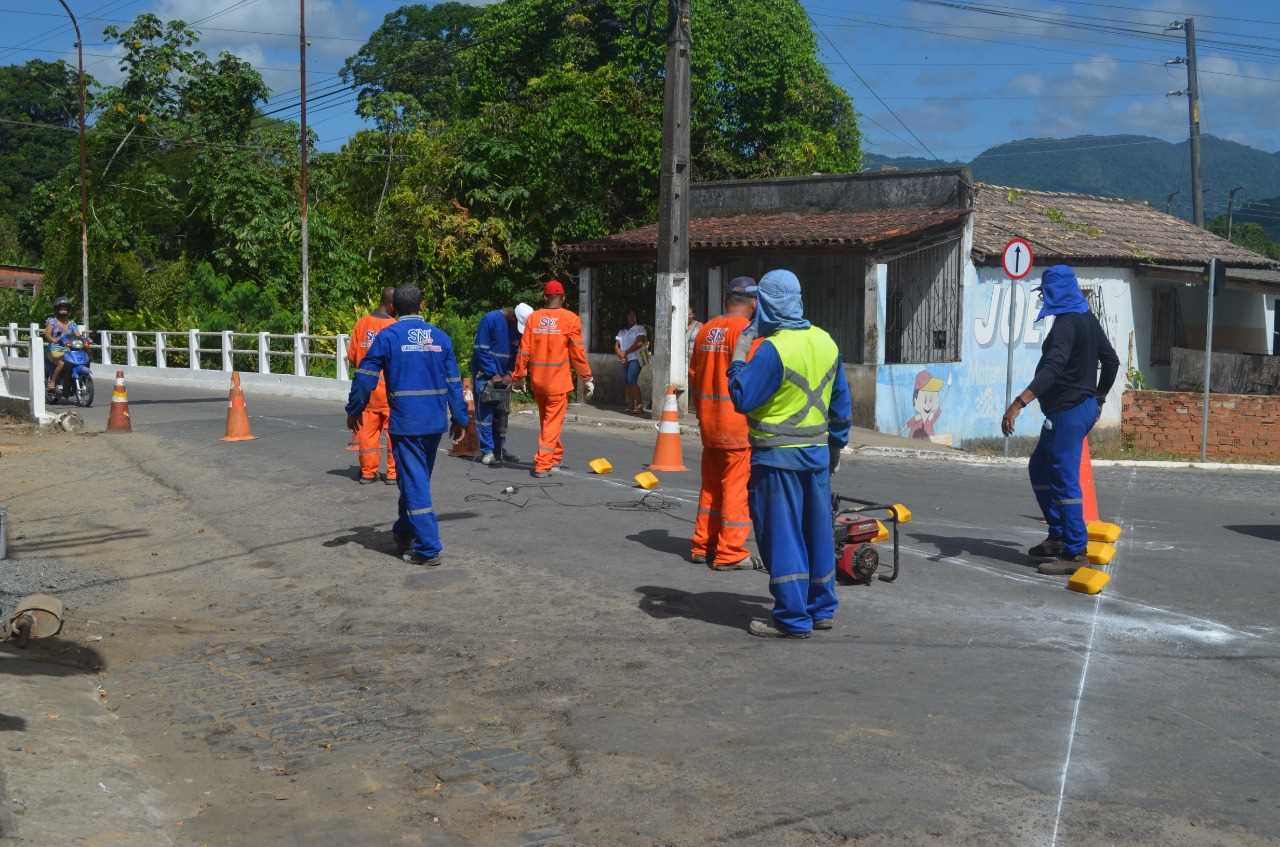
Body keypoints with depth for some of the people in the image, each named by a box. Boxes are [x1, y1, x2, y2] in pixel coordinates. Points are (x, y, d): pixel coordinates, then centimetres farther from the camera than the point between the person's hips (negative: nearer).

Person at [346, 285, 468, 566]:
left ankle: (429, 548, -6)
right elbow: (454, 382, 7)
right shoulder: (440, 337, 6)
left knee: (414, 483, -2)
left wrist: (354, 410, 7)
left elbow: (365, 377, -5)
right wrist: (460, 419, 13)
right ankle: (404, 532, 36)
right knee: (419, 478, 20)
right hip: (435, 423, 5)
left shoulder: (388, 336, -5)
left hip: (405, 423, -4)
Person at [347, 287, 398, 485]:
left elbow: (352, 356, 6)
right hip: (389, 386, -4)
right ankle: (393, 473, 7)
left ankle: (368, 472, 14)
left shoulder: (361, 323, 2)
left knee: (367, 429, 10)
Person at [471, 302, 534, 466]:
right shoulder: (490, 320, -17)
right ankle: (487, 451, -3)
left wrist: (510, 374, -6)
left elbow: (518, 353, 8)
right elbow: (481, 350, -16)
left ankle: (499, 449, 18)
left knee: (502, 414, 10)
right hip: (485, 374, -6)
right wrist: (493, 374, -16)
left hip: (503, 376, 6)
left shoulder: (520, 328, 0)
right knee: (485, 414, -6)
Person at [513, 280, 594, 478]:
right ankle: (543, 464, 0)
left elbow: (524, 350, 1)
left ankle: (556, 455, 35)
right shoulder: (570, 319, -8)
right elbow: (578, 352, -6)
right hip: (558, 380, -4)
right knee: (552, 422, 3)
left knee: (545, 419, 20)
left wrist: (519, 375, 10)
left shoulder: (533, 317, 0)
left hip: (537, 379, 4)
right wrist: (588, 378, 2)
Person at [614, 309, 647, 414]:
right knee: (626, 382, 0)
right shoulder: (622, 331, 20)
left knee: (632, 380, -19)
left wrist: (625, 352, -9)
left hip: (635, 358, -6)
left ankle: (639, 405, -19)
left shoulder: (640, 329, 4)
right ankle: (630, 405, 4)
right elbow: (616, 346, 13)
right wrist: (621, 355, -6)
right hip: (625, 360, 6)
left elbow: (639, 343, -9)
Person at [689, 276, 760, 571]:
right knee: (737, 487, -1)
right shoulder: (747, 331, -13)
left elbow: (694, 376, 15)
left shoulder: (706, 330, 10)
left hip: (709, 422, 7)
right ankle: (730, 553, 1)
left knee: (711, 485, 16)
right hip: (739, 423, -7)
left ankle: (703, 545, 22)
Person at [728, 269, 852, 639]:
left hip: (778, 457, -7)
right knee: (817, 532, 15)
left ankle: (793, 619, 2)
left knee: (782, 535, -1)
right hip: (817, 454, 7)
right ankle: (821, 609, 26)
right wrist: (836, 444, 24)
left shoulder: (772, 349, -17)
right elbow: (842, 403, 14)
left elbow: (742, 398, -16)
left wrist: (739, 356, -5)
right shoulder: (826, 343, 7)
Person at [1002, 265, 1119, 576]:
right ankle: (1058, 537, 23)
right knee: (1040, 469, 18)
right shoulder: (1088, 320, 14)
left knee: (1064, 479, -8)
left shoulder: (1066, 323, -17)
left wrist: (1019, 403, -38)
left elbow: (1052, 368, -30)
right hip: (1084, 407, 10)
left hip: (1068, 412, -10)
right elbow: (1111, 360, 21)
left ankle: (1076, 552, -5)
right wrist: (1098, 398, 31)